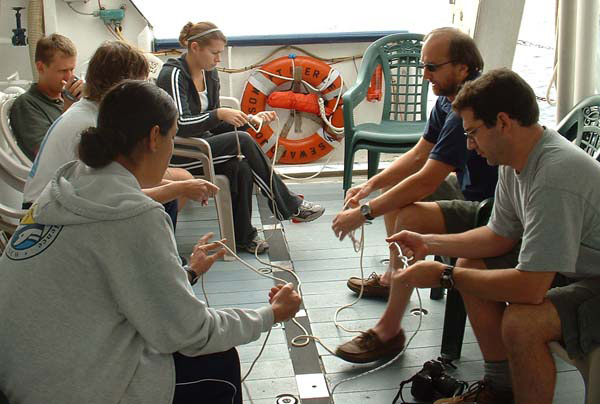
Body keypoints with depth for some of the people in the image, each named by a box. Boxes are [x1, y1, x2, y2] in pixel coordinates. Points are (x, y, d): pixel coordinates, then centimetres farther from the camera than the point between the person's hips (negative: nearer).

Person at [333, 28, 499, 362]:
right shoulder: (449, 99, 4)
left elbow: (426, 181, -30)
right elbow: (418, 155, 11)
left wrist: (364, 213, -23)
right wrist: (372, 184, -3)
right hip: (469, 191, 11)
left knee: (410, 218, -29)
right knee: (396, 188, 17)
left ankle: (389, 331, -18)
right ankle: (391, 277, 32)